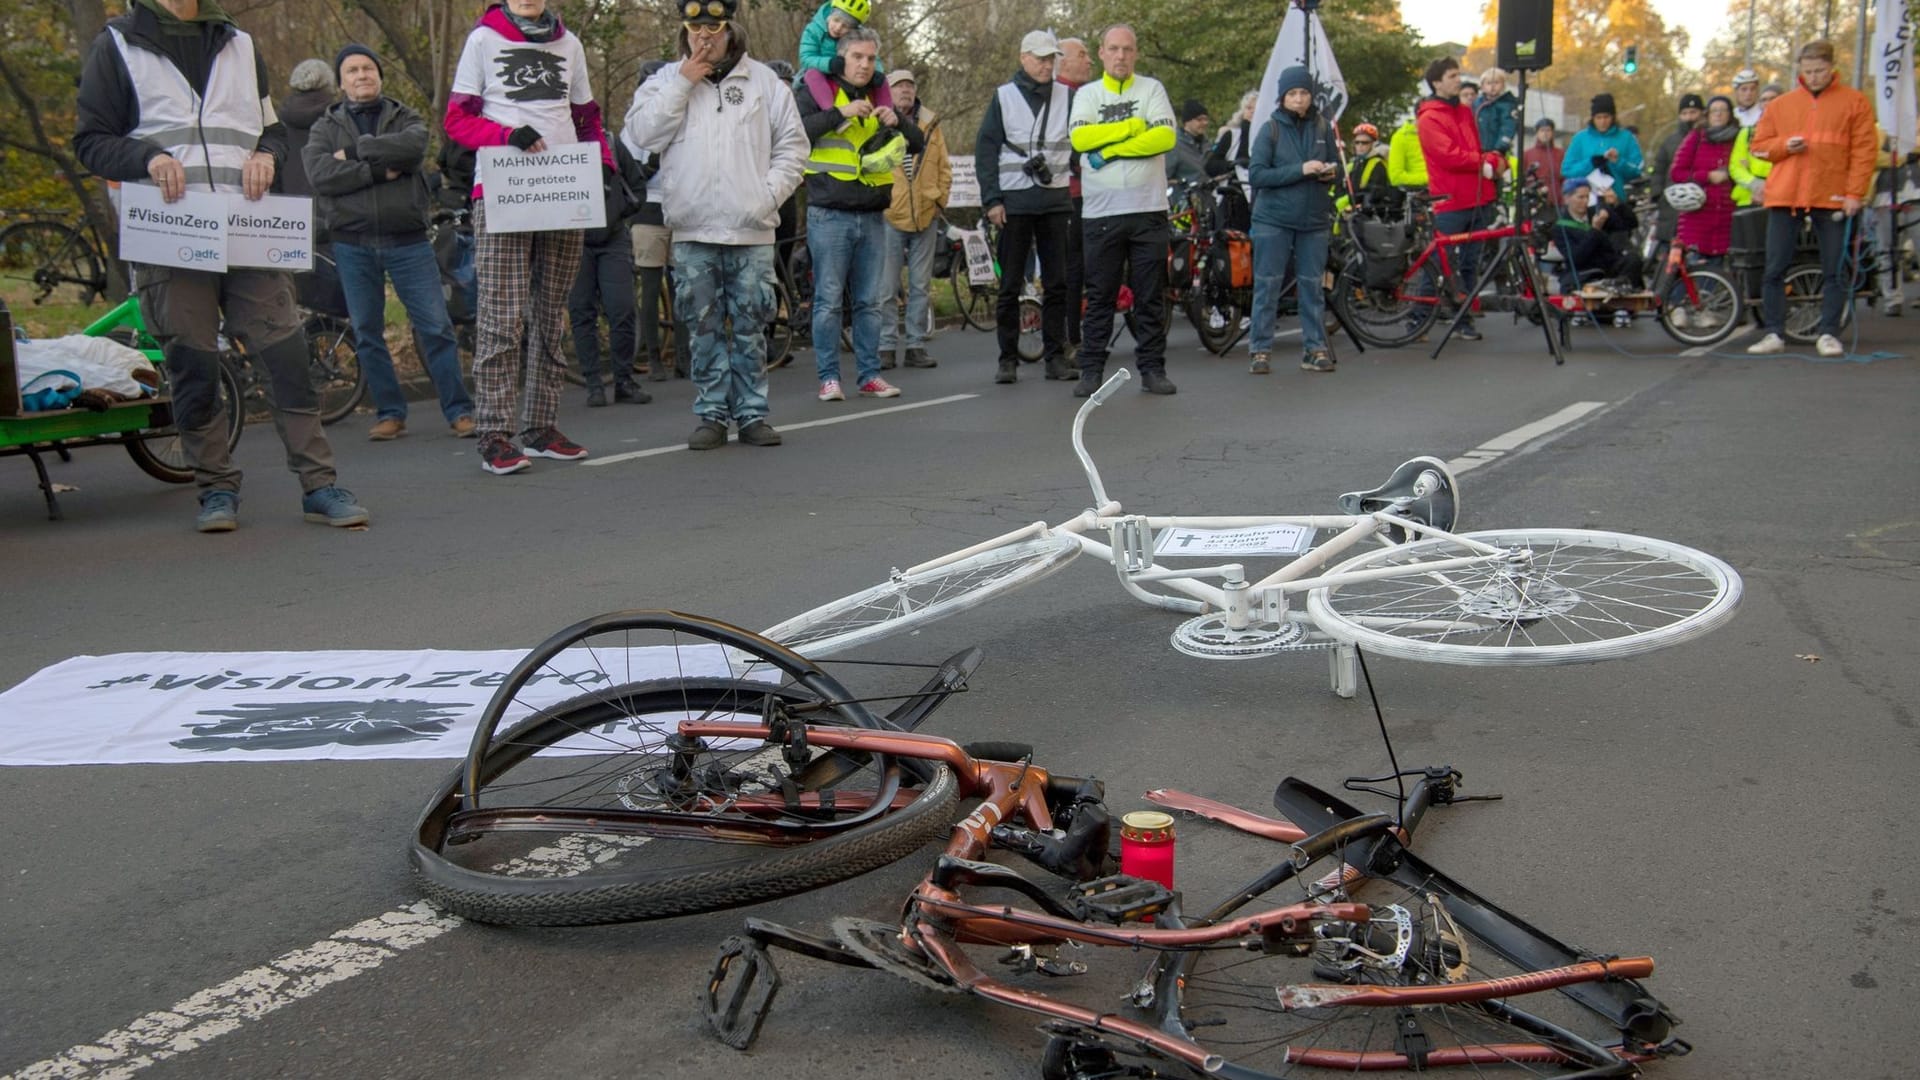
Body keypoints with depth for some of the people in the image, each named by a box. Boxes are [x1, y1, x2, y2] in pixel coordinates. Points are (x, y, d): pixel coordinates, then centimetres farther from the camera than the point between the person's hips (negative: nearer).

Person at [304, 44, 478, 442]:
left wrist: (355, 151, -10)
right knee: (366, 334, 5)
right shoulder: (325, 127, 11)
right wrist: (380, 170, -13)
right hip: (352, 245, 2)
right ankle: (389, 413, 14)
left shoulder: (406, 119, 11)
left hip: (408, 241, -1)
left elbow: (412, 146, -15)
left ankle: (459, 410, 1)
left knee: (436, 327, -5)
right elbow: (320, 175, -8)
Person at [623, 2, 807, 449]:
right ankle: (711, 415, 11)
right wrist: (682, 83, -8)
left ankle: (752, 414, 11)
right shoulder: (666, 79, 8)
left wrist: (770, 193, -3)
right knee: (704, 328, 4)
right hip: (692, 230, 0)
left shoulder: (764, 81, 7)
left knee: (750, 327, 4)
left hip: (751, 229, 0)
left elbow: (792, 144, 9)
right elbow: (641, 135, -6)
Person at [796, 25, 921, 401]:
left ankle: (870, 375, 14)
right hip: (830, 215, -5)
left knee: (869, 302, 8)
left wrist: (896, 121, -5)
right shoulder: (818, 92, 1)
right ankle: (828, 377, 3)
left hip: (873, 217, 5)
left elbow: (918, 144, 15)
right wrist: (841, 112, -21)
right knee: (829, 300, -2)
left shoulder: (879, 98, 16)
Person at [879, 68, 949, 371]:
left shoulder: (931, 124, 11)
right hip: (889, 217, -3)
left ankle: (916, 346, 14)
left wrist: (939, 199, 4)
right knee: (887, 286, -1)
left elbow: (944, 168, 15)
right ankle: (885, 346, 5)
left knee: (921, 286, 8)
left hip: (925, 217, 4)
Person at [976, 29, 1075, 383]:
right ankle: (1008, 358, 5)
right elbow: (985, 150, 3)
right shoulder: (1003, 97, 4)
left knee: (1056, 283, 3)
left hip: (1056, 199, 2)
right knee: (1010, 285, 0)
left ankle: (1056, 355, 9)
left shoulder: (1066, 97, 10)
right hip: (1015, 201, -2)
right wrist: (991, 199, -5)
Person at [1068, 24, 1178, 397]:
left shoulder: (1152, 89, 8)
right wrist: (1133, 127, -8)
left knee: (1151, 296, 3)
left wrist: (1111, 150, -12)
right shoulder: (1087, 94, 10)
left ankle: (1152, 369, 9)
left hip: (1149, 209, 0)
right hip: (1102, 212, 0)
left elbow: (1165, 137, -8)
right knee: (1099, 296, 2)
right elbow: (1080, 138, -8)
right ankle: (1091, 370, 7)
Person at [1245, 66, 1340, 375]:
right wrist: (1300, 170, -19)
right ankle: (1260, 350, 6)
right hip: (1274, 220, -2)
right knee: (1267, 285, 0)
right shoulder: (1270, 129, -2)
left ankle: (1315, 349, 13)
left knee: (1312, 286, 6)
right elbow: (1256, 174, -11)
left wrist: (1330, 173, -10)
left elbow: (1337, 167, 14)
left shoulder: (1323, 127, 5)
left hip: (1314, 221, 2)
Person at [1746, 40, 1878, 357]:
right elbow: (1759, 144, 14)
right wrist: (1784, 146, -7)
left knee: (1834, 271, 2)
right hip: (1784, 196, 2)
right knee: (1774, 269, 0)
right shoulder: (1781, 104, 12)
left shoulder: (1855, 102, 4)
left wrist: (1855, 193, -9)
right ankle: (1774, 333, 7)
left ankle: (1828, 334, 9)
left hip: (1833, 198, -2)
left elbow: (1864, 150, 0)